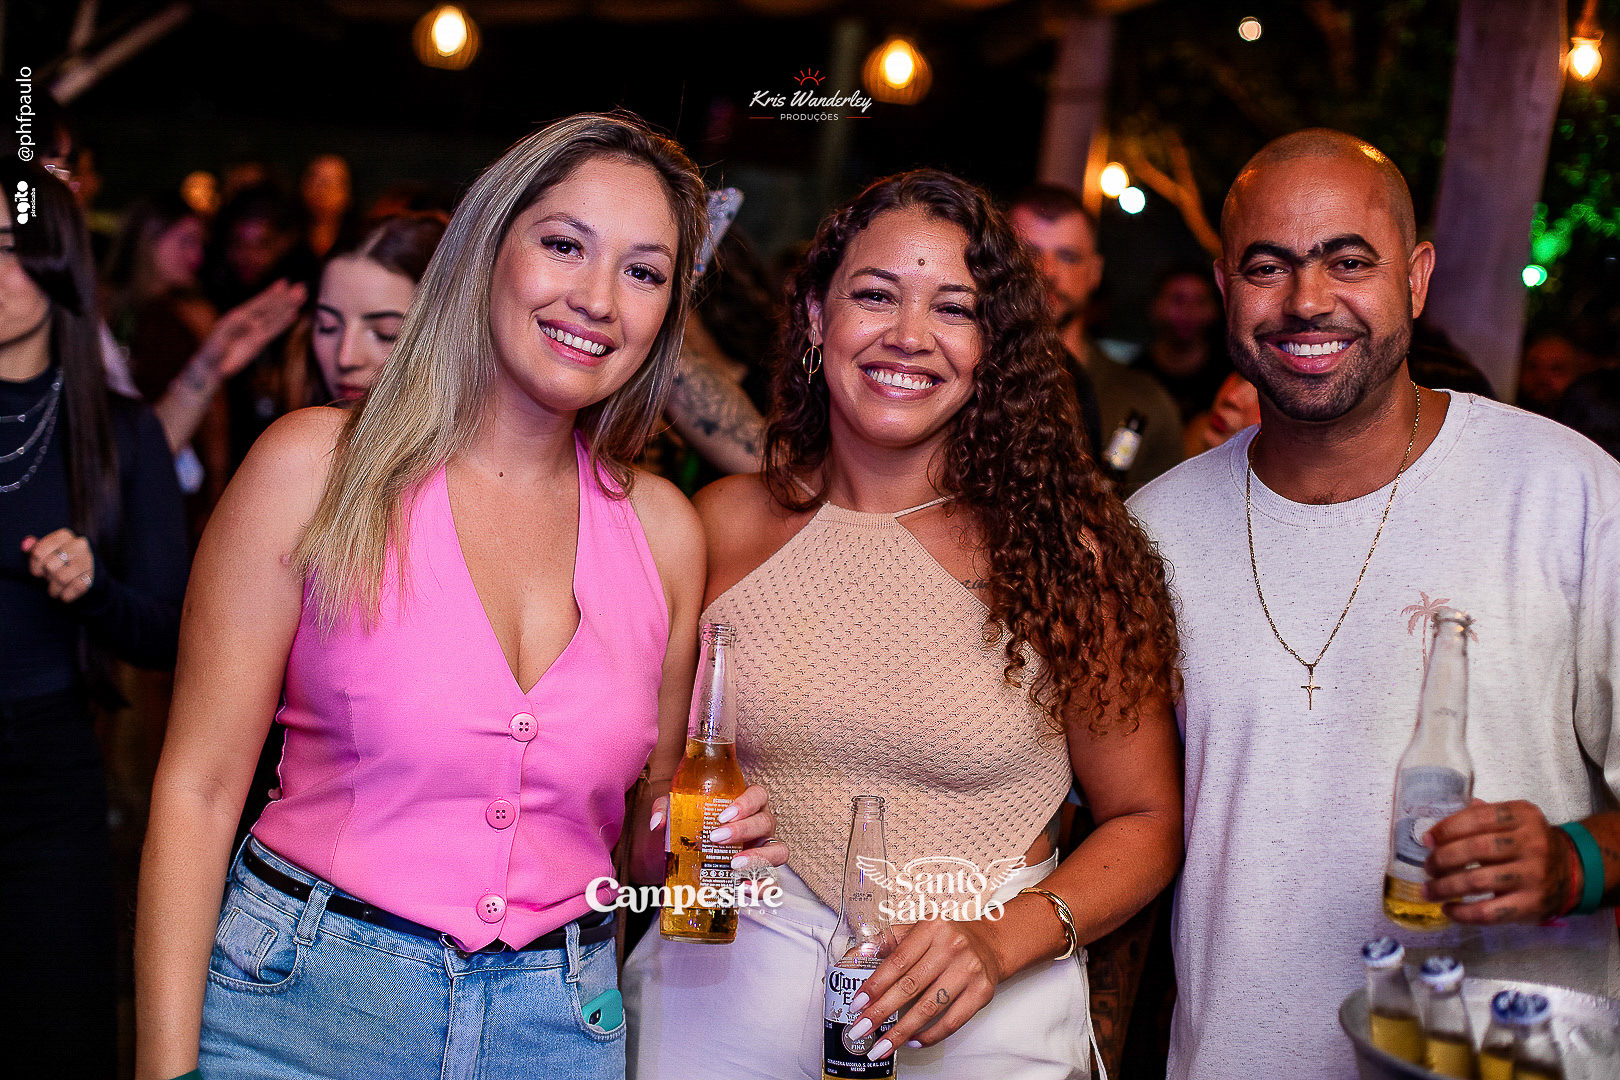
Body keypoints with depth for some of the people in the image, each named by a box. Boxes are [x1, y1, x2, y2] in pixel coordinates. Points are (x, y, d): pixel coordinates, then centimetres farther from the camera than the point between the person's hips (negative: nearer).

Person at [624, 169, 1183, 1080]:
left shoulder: (1062, 550, -9)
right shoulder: (727, 523, -4)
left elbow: (1146, 820, -4)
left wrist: (1003, 942, -17)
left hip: (982, 1006, -1)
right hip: (739, 965, 2)